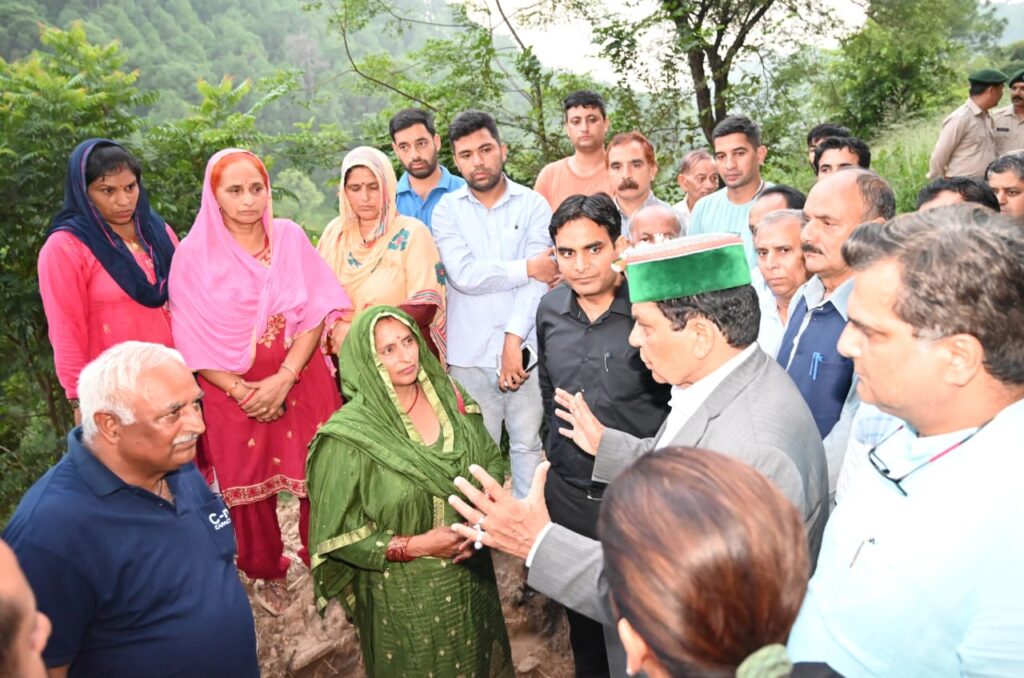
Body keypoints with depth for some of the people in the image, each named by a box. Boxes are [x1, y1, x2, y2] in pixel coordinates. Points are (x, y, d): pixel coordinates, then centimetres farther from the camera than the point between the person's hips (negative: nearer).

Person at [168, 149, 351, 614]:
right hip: (232, 390, 0)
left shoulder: (290, 237, 0)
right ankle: (267, 573, 32)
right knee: (248, 486, 9)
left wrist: (283, 379, -15)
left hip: (301, 380, 1)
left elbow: (315, 313, -4)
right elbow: (193, 341, -4)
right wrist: (239, 389, -14)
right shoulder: (194, 255, -4)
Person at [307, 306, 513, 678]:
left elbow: (490, 462, 3)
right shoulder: (350, 435, -22)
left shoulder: (448, 396, -8)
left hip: (469, 574, 5)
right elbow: (339, 534, -16)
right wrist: (415, 546, -22)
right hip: (402, 592, -4)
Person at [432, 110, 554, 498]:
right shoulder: (447, 210, 6)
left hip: (524, 349, 0)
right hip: (469, 354, 1)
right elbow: (463, 274, -9)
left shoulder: (533, 205, 4)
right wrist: (526, 268, -8)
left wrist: (514, 341, -14)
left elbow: (538, 280, -6)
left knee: (529, 445, 5)